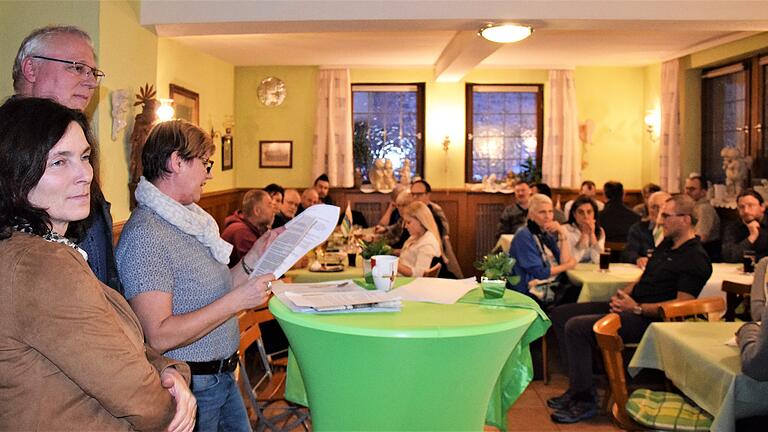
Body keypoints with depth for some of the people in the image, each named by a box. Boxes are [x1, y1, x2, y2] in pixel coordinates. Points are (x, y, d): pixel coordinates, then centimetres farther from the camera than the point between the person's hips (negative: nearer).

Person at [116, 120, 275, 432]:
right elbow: (158, 337, -26)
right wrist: (237, 300, -25)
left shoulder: (190, 220, 9)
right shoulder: (145, 235, -20)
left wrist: (254, 257, -1)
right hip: (189, 386, -8)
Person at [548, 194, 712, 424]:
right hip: (632, 305, 10)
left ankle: (585, 400, -13)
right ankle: (578, 387, 3)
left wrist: (637, 308, -21)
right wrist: (623, 295, 3)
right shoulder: (666, 245, 17)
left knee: (576, 327, -26)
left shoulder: (695, 259, -13)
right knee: (560, 314, 3)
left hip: (649, 319, -10)